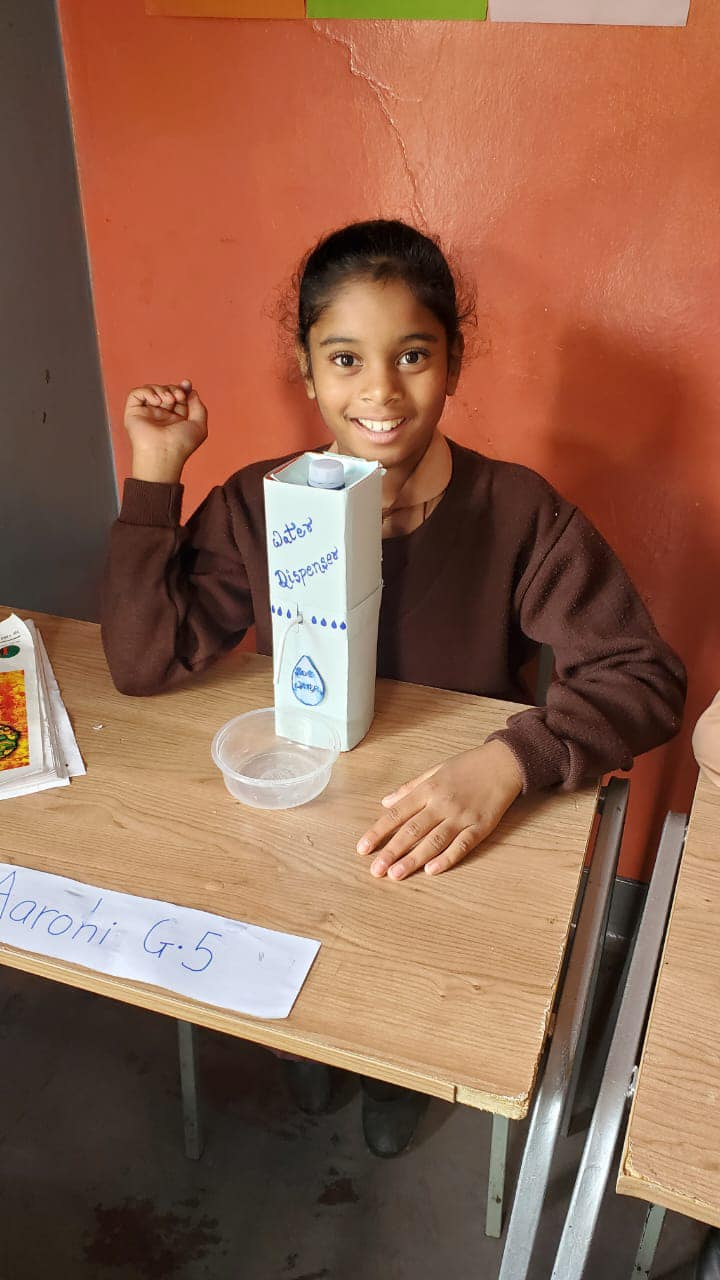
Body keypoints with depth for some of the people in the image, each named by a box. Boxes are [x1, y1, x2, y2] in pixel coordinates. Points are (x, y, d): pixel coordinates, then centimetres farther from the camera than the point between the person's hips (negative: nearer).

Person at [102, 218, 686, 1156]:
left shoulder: (519, 514, -15)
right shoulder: (255, 506, -8)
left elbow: (646, 675, -18)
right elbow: (144, 662, -13)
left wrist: (507, 763, -35)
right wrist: (155, 475, -18)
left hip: (457, 841, -1)